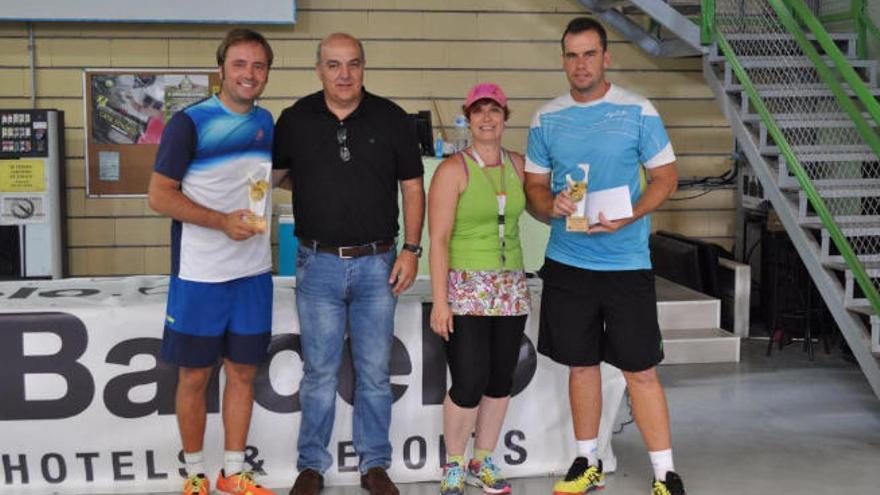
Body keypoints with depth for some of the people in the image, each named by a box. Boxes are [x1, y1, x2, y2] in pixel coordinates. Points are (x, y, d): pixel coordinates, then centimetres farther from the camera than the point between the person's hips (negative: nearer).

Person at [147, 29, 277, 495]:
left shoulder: (266, 122, 8)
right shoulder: (189, 122, -10)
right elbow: (160, 195, -11)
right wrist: (223, 221, -21)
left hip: (253, 272, 5)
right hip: (199, 275, -5)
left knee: (243, 372, 12)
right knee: (195, 376, 6)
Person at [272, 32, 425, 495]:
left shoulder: (391, 119, 1)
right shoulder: (295, 119, 1)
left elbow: (412, 187, 4)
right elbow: (275, 174, 16)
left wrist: (411, 249, -3)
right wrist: (311, 181, -2)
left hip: (377, 264, 0)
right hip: (318, 264, 0)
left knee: (375, 372, 8)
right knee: (319, 372, 7)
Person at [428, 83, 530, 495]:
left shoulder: (518, 165, 7)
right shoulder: (453, 170, -7)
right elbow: (438, 239, -11)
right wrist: (439, 301, -15)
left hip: (510, 287, 5)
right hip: (466, 287, -5)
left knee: (500, 380, 10)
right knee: (469, 383, -8)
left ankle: (482, 462, 26)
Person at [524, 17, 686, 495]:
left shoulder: (638, 112, -4)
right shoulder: (546, 119, 5)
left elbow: (666, 176, -1)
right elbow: (534, 183, 12)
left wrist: (630, 216, -19)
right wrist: (550, 205, -12)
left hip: (626, 262, -3)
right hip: (567, 261, 3)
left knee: (640, 370, -1)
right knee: (581, 365, 12)